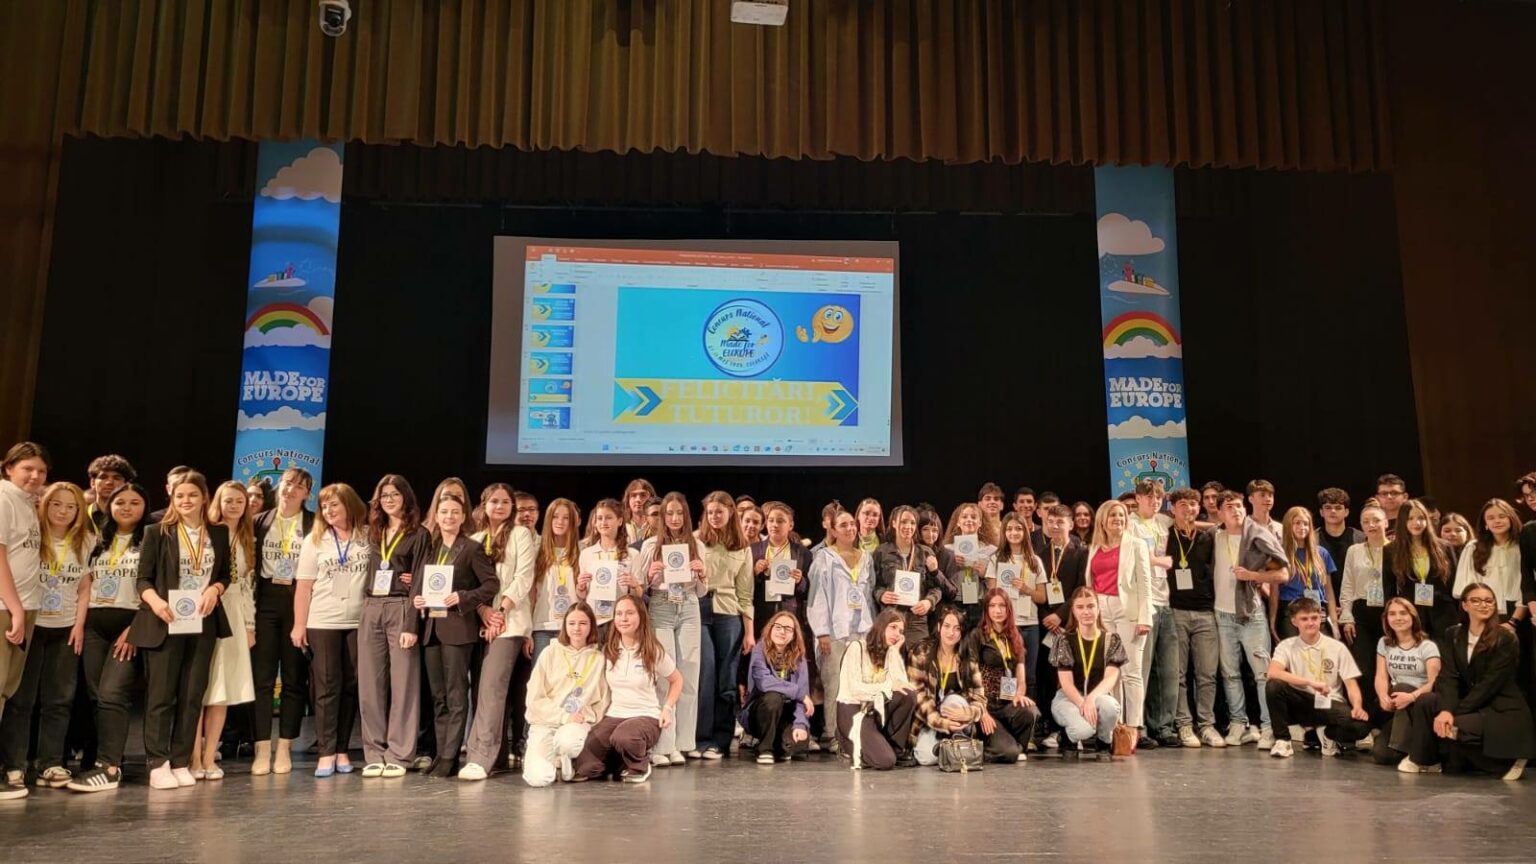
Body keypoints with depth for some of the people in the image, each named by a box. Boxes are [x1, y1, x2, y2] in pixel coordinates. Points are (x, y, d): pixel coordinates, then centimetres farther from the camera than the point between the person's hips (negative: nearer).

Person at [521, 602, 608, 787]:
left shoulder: (598, 659, 6)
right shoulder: (550, 654, 3)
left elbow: (602, 702, 7)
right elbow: (534, 699, -2)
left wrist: (586, 715, -12)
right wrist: (564, 716, -12)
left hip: (578, 723, 1)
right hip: (546, 722, 0)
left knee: (567, 741, -37)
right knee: (539, 778, -24)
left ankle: (563, 761, 1)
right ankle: (536, 758, 14)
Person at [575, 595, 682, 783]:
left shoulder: (653, 651, -3)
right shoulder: (607, 650, 5)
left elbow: (677, 680, 9)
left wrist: (668, 708, -3)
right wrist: (599, 712, 1)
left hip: (646, 716, -3)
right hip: (613, 716, 3)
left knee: (623, 737, -39)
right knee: (585, 765, -21)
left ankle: (640, 767, -6)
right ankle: (617, 761, 12)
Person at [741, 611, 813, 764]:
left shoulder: (798, 657, -1)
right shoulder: (759, 651, -12)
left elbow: (803, 692, -10)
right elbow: (763, 682, -29)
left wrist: (800, 724, -26)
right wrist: (799, 693, -24)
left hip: (785, 714, 3)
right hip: (758, 713, -3)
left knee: (801, 739, -26)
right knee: (773, 697, -34)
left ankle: (778, 748, 12)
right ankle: (765, 748, -12)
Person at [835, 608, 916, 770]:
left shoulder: (889, 654, 11)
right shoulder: (857, 647, -8)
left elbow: (902, 685, -7)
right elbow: (855, 689, -19)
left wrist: (894, 651, -6)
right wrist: (888, 686, -25)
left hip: (876, 709, 6)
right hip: (853, 710, -6)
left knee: (908, 696, -23)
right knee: (885, 761, -25)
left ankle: (897, 749, -5)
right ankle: (851, 747, 6)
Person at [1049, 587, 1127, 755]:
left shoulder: (1111, 639, 3)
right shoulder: (1065, 640, -1)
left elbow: (1111, 677, -9)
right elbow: (1066, 682, -8)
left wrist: (1091, 698, -29)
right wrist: (1082, 704, -28)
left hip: (1099, 697, 1)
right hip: (1069, 697, -1)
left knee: (1108, 705, -37)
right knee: (1083, 729, -34)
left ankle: (1104, 741, -4)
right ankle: (1081, 737, 5)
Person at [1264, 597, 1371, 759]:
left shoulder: (1337, 647, 2)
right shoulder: (1287, 646, -2)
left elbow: (1351, 683, -1)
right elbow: (1273, 673, -21)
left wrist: (1357, 706, -23)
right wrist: (1310, 682, -30)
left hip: (1329, 704, 1)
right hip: (1300, 703, -1)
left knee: (1361, 725, -30)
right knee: (1273, 685, -32)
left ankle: (1327, 734, 6)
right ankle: (1283, 739, -12)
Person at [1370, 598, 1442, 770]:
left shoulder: (1427, 646, -4)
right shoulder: (1384, 643, 10)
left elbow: (1434, 682, -16)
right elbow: (1381, 677, 1)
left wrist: (1412, 696, -35)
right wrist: (1383, 696, -22)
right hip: (1396, 705, 3)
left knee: (1401, 688, -38)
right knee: (1380, 754, -22)